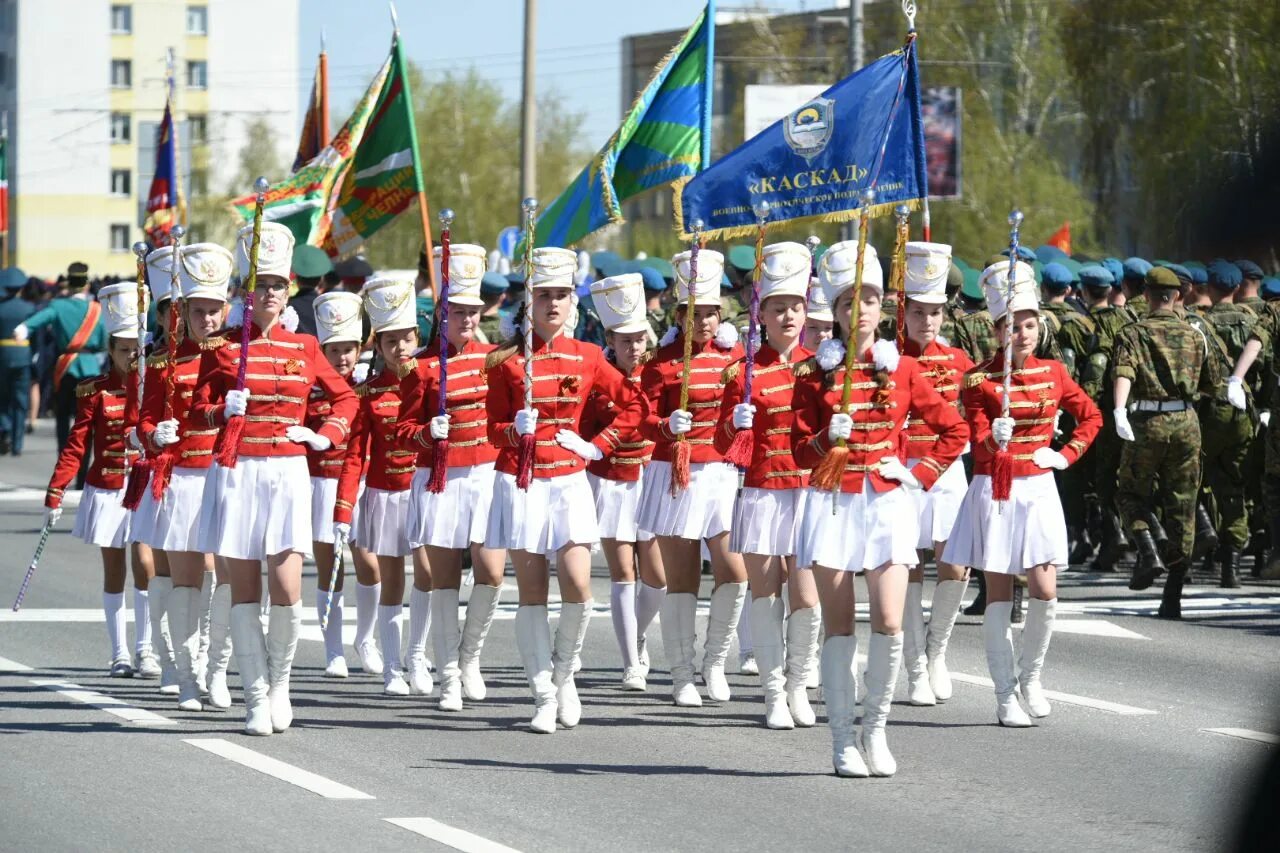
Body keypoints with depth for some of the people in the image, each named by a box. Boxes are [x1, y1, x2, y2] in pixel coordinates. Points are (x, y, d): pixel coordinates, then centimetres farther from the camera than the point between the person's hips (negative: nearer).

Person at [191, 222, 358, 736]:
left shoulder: (304, 349, 8)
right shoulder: (223, 349, 3)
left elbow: (345, 398, 19)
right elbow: (198, 411, 2)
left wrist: (325, 436, 3)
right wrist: (223, 411, -18)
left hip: (288, 473, 1)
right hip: (236, 473, -1)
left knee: (287, 587, -9)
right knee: (244, 590, 0)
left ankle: (280, 681, 13)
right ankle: (256, 697, 7)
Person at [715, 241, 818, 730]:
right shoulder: (746, 372, -1)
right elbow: (724, 446, -1)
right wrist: (736, 422, -20)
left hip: (811, 492, 2)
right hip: (763, 493, -2)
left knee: (805, 597, -3)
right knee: (765, 591, 1)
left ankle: (799, 686, 16)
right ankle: (774, 693, 9)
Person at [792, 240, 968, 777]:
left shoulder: (902, 370, 5)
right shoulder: (814, 373, 2)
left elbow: (954, 430, 11)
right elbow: (801, 452, -2)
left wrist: (921, 474, 1)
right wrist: (829, 439, -21)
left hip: (887, 504, 1)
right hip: (832, 505, -1)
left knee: (889, 624, -9)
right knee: (839, 627, -1)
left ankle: (876, 728, 7)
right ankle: (843, 741, 4)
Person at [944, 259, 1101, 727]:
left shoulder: (1052, 373, 4)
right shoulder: (979, 379, -8)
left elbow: (1091, 416, 15)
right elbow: (977, 439, -15)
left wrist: (1065, 455, 3)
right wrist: (994, 438, -36)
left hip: (1038, 490, 3)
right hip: (994, 491, -3)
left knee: (1045, 591, -3)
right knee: (999, 594, 0)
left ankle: (1031, 676, 20)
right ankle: (1006, 696, 4)